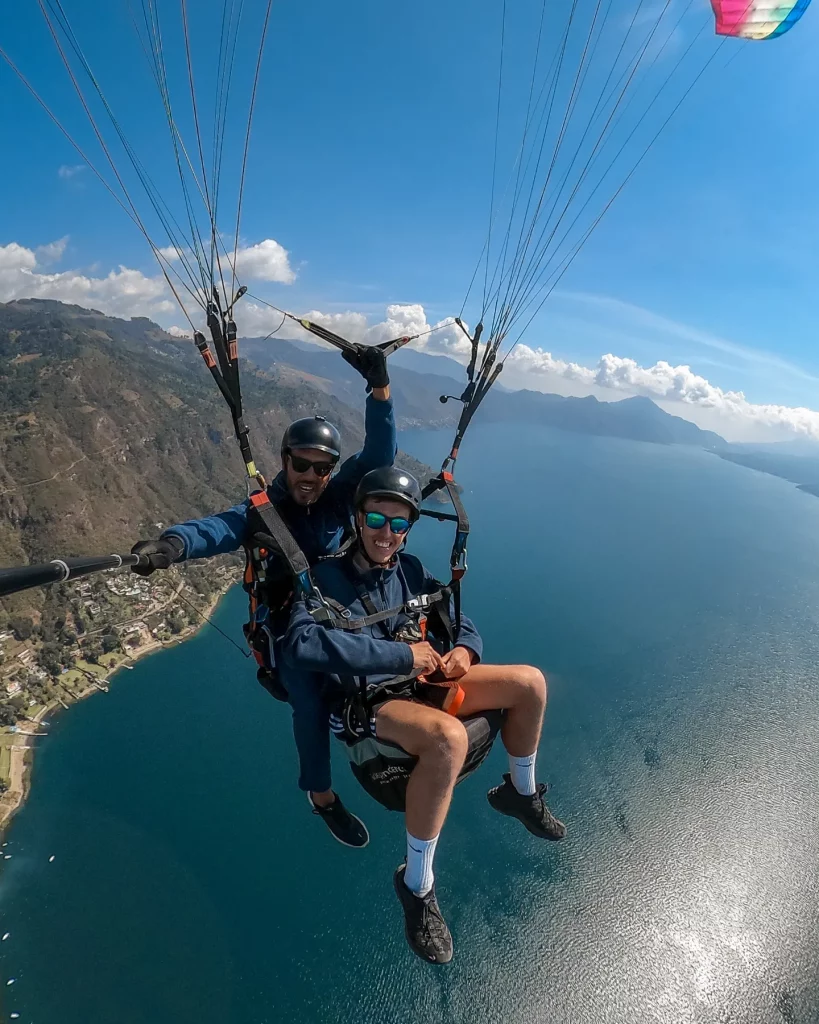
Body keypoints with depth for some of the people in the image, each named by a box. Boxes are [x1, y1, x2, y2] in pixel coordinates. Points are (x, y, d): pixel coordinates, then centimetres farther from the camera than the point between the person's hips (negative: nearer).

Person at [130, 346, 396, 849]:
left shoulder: (340, 495, -9)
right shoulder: (263, 509, -15)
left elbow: (380, 453, -21)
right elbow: (220, 528, -35)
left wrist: (380, 387, -36)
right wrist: (171, 545, -59)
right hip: (289, 626, -3)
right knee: (311, 704, -16)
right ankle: (322, 795, 14)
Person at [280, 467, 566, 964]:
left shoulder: (410, 570, 5)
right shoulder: (328, 578, -12)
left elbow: (462, 625, 12)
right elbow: (300, 646, -31)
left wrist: (463, 651, -14)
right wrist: (402, 653, -29)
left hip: (422, 684, 6)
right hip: (368, 703, -6)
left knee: (530, 681, -3)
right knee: (448, 736, -37)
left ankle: (521, 793, 24)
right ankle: (417, 884, -11)